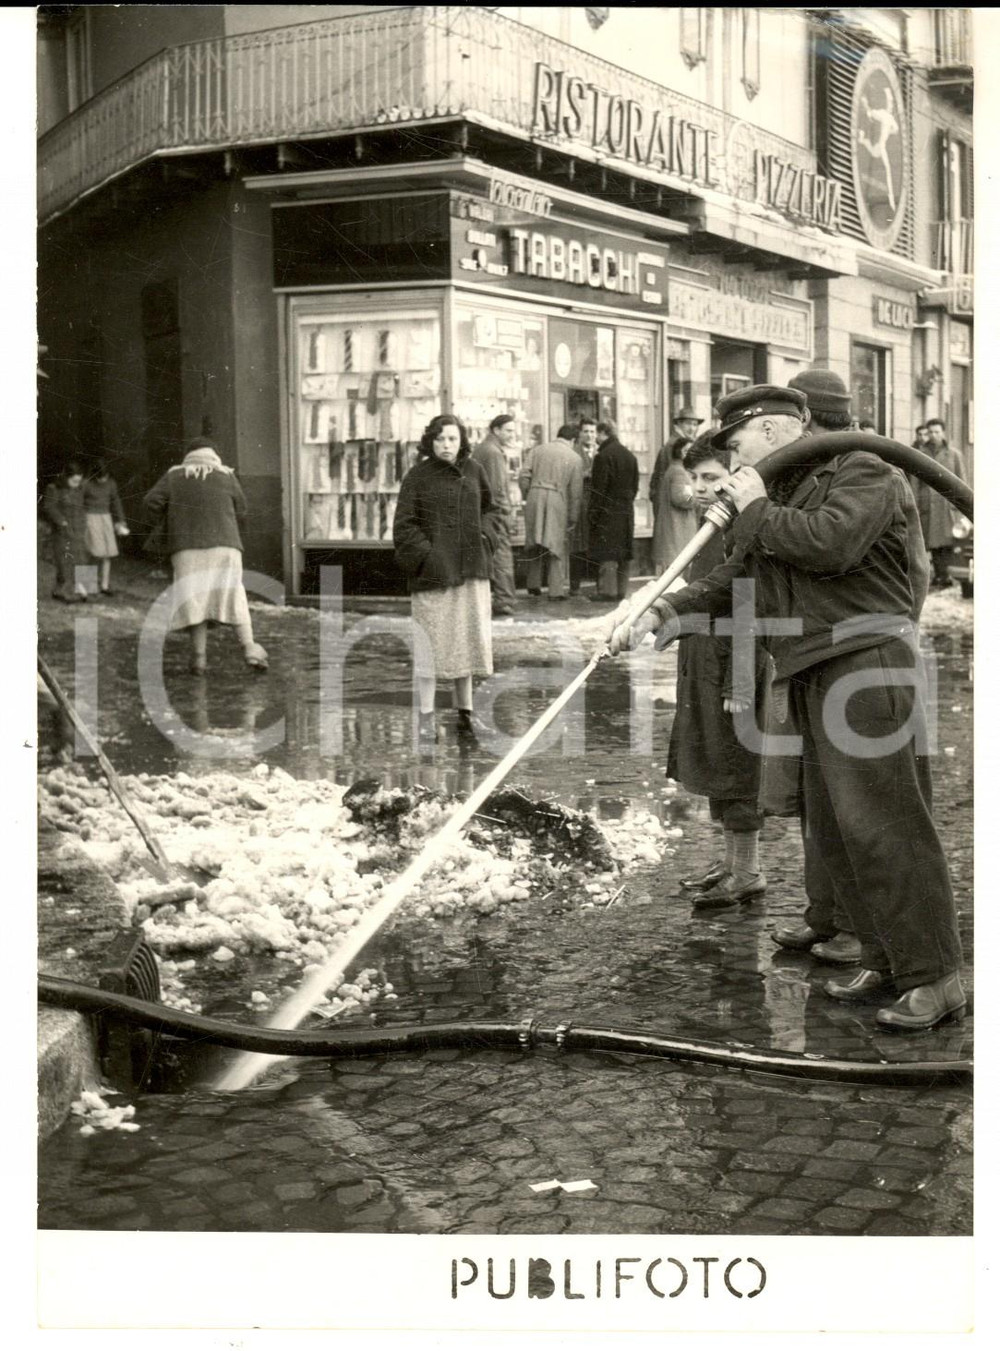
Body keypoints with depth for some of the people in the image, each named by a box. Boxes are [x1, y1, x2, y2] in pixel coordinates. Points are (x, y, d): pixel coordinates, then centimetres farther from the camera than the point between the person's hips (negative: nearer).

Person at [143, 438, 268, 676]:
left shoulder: (174, 476, 11)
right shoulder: (226, 476, 10)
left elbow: (151, 501, 1)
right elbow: (241, 513, 11)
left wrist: (163, 527, 14)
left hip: (187, 549, 0)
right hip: (223, 546, 0)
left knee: (194, 600, 1)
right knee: (233, 596, 2)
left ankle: (199, 655, -8)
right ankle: (250, 649, -10)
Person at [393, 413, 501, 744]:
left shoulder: (473, 471, 8)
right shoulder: (418, 477, -5)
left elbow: (491, 509, 19)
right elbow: (404, 525, -6)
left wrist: (485, 536, 2)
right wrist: (426, 554, -16)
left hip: (470, 569, 4)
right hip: (433, 569, -4)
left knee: (467, 639, 10)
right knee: (431, 642, -3)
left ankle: (464, 710, 22)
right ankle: (426, 717, 3)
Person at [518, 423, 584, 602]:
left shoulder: (538, 450, 9)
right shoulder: (574, 458, 2)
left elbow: (524, 476, 3)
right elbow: (575, 492, 1)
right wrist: (573, 518, 6)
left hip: (535, 499, 3)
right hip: (557, 501, -3)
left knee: (534, 545, 16)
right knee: (558, 547, 5)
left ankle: (533, 585, 19)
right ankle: (556, 590, 3)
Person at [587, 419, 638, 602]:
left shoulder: (603, 456, -12)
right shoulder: (630, 456, 11)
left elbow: (598, 489, -14)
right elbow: (635, 485, 13)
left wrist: (592, 514, -10)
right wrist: (627, 501, 18)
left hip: (608, 511, -7)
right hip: (626, 511, 7)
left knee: (607, 552, -5)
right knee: (623, 551, 10)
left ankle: (607, 589, -6)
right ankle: (621, 589, 14)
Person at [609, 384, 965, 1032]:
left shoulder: (863, 471, -4)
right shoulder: (777, 497, 22)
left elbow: (833, 543, -23)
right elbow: (733, 580, 20)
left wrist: (758, 510, -8)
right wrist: (657, 615, 7)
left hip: (867, 665, -9)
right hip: (813, 676, 9)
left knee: (883, 822, -10)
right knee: (833, 831, 10)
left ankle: (936, 977, -4)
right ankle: (884, 960, 20)